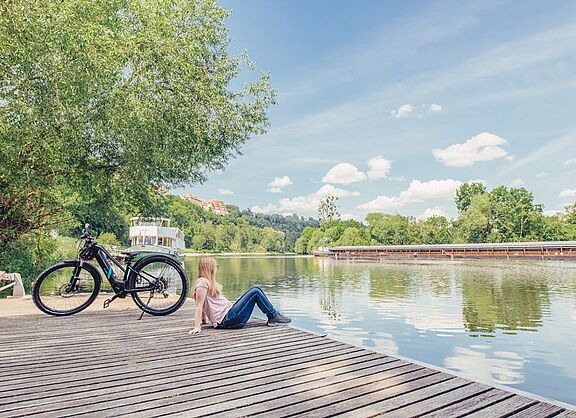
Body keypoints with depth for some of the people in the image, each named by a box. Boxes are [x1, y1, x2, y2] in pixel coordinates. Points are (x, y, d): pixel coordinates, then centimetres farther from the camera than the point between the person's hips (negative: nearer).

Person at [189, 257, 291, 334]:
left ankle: (272, 318, 6)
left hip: (229, 312, 10)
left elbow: (204, 305, 20)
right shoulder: (202, 282, -11)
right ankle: (274, 316, 2)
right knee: (255, 292, -12)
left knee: (256, 288, 5)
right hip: (227, 320, -10)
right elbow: (199, 305, -18)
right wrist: (197, 327, -22)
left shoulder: (207, 281, 19)